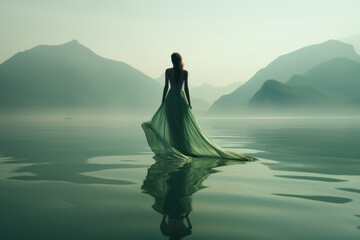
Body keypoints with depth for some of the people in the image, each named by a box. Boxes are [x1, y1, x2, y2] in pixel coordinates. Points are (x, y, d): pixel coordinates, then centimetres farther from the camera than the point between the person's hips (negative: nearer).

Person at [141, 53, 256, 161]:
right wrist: (189, 102, 4)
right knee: (182, 124, 9)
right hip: (181, 97, 1)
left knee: (172, 125, 4)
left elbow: (166, 87, -3)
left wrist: (163, 102, 4)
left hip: (171, 98, -1)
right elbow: (186, 88, -1)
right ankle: (184, 147, 12)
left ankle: (175, 148, 4)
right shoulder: (185, 72, -1)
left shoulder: (168, 71, -3)